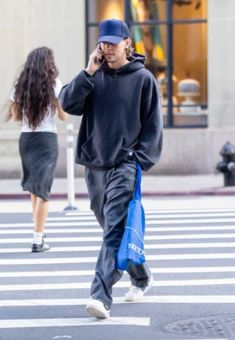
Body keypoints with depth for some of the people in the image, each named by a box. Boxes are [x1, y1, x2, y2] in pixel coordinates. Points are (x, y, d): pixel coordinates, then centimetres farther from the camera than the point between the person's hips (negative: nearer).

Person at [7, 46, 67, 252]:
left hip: (25, 138, 4)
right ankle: (38, 239, -8)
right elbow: (63, 115, -3)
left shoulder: (21, 86, 5)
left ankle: (39, 231, 28)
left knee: (33, 186, 20)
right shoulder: (54, 84, -4)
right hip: (47, 137, -4)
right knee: (43, 189, -3)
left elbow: (15, 116, 7)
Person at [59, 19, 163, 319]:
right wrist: (88, 73, -12)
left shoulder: (143, 78, -1)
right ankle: (141, 277, 35)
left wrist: (140, 160, -8)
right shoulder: (94, 77, 8)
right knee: (113, 229, 15)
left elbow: (153, 124, 1)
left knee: (115, 231, -15)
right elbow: (68, 103, -5)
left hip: (125, 166, -5)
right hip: (94, 166, 5)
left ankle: (101, 295, -24)